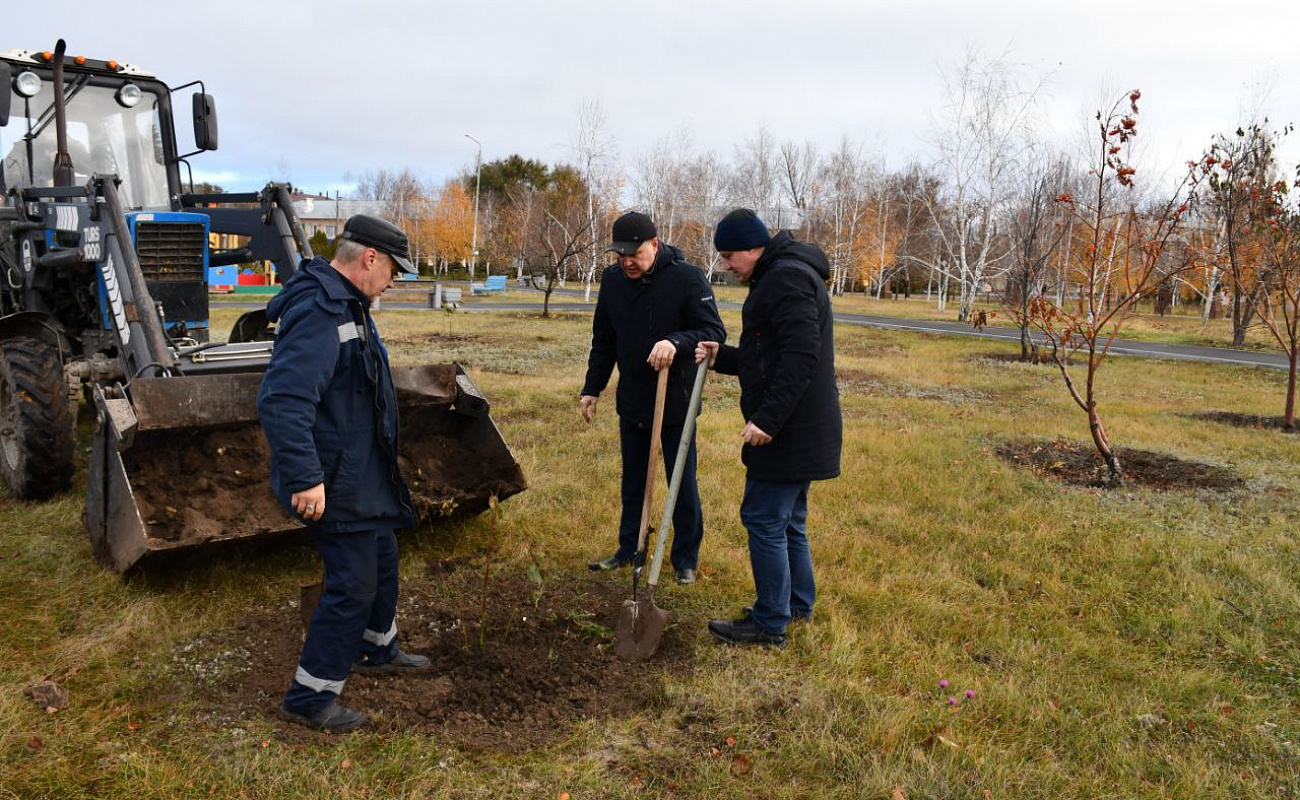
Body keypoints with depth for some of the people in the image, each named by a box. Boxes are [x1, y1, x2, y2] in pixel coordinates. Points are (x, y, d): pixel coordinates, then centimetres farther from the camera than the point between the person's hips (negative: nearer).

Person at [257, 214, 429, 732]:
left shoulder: (346, 305, 10)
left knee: (382, 558, 24)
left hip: (363, 471, 11)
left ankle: (378, 650, 44)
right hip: (334, 481, -11)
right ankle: (309, 698, 12)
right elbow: (282, 402, -34)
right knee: (352, 583, -3)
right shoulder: (318, 314, -25)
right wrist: (304, 478, -36)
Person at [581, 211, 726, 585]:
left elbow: (714, 331, -18)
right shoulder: (612, 279, 0)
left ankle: (686, 559, 20)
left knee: (682, 482, 6)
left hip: (676, 401, -5)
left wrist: (676, 342, -36)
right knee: (633, 481, 16)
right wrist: (592, 388, 9)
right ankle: (630, 549, 30)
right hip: (631, 400, 5)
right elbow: (603, 341, 10)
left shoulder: (687, 277, -16)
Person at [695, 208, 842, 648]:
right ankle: (799, 602, 33)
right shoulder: (780, 277, 19)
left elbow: (801, 356, -25)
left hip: (789, 430, -11)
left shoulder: (787, 278, -15)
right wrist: (721, 357, 12)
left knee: (764, 518, -4)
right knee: (788, 519, 19)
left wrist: (767, 419, -26)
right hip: (796, 426, 11)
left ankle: (770, 623, 6)